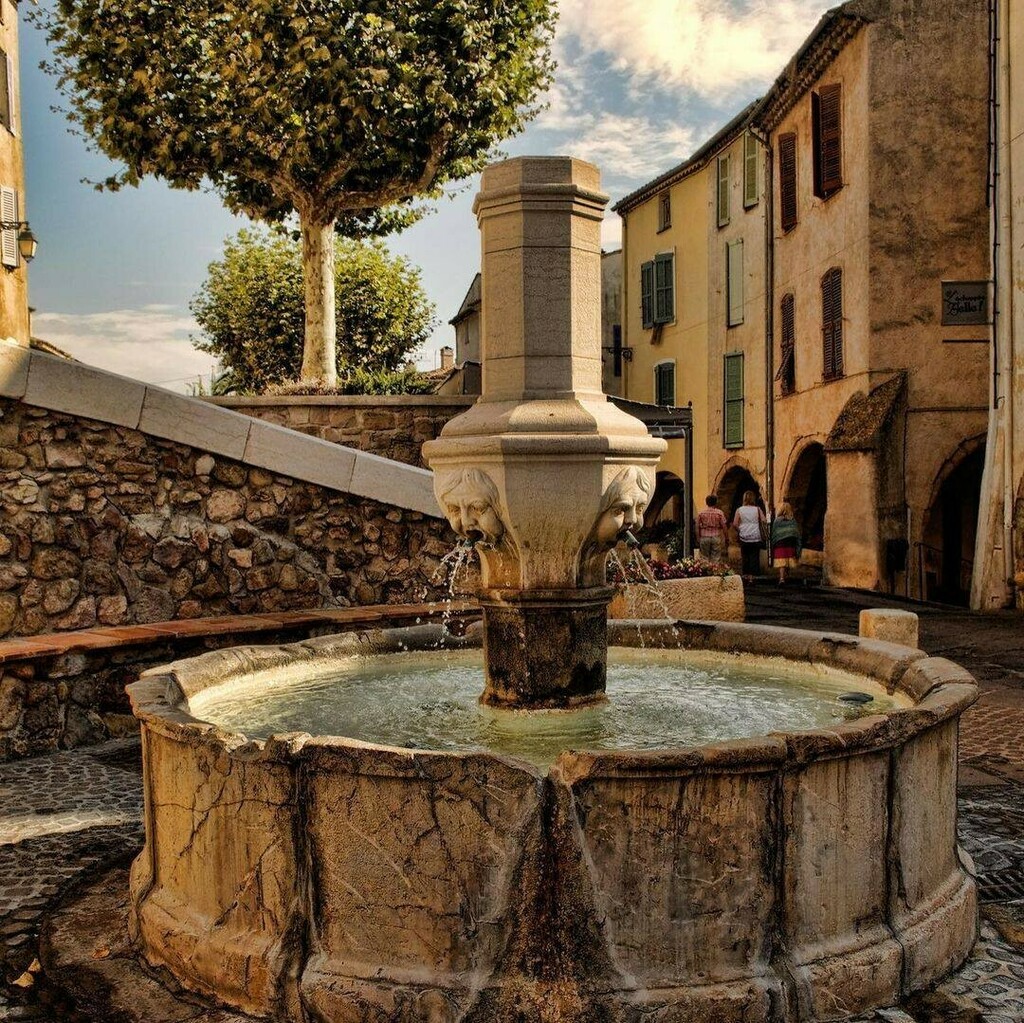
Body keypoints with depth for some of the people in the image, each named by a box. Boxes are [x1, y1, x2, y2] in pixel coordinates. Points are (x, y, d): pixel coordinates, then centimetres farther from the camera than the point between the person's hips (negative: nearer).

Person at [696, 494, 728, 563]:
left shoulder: (701, 513, 0)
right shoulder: (719, 513, -4)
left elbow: (698, 528, 3)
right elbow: (724, 526, -3)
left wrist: (698, 540, 10)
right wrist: (727, 537, 9)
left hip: (704, 538, 1)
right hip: (716, 538, -1)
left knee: (705, 558, 7)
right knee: (716, 558, 2)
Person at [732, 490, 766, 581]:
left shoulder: (739, 510, 1)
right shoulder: (757, 509, 1)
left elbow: (734, 524, -4)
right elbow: (764, 521, -6)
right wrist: (763, 532, 9)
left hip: (744, 537, 1)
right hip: (756, 538, -1)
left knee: (745, 557, 12)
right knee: (754, 557, 2)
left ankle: (746, 575, 13)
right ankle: (751, 577, -3)